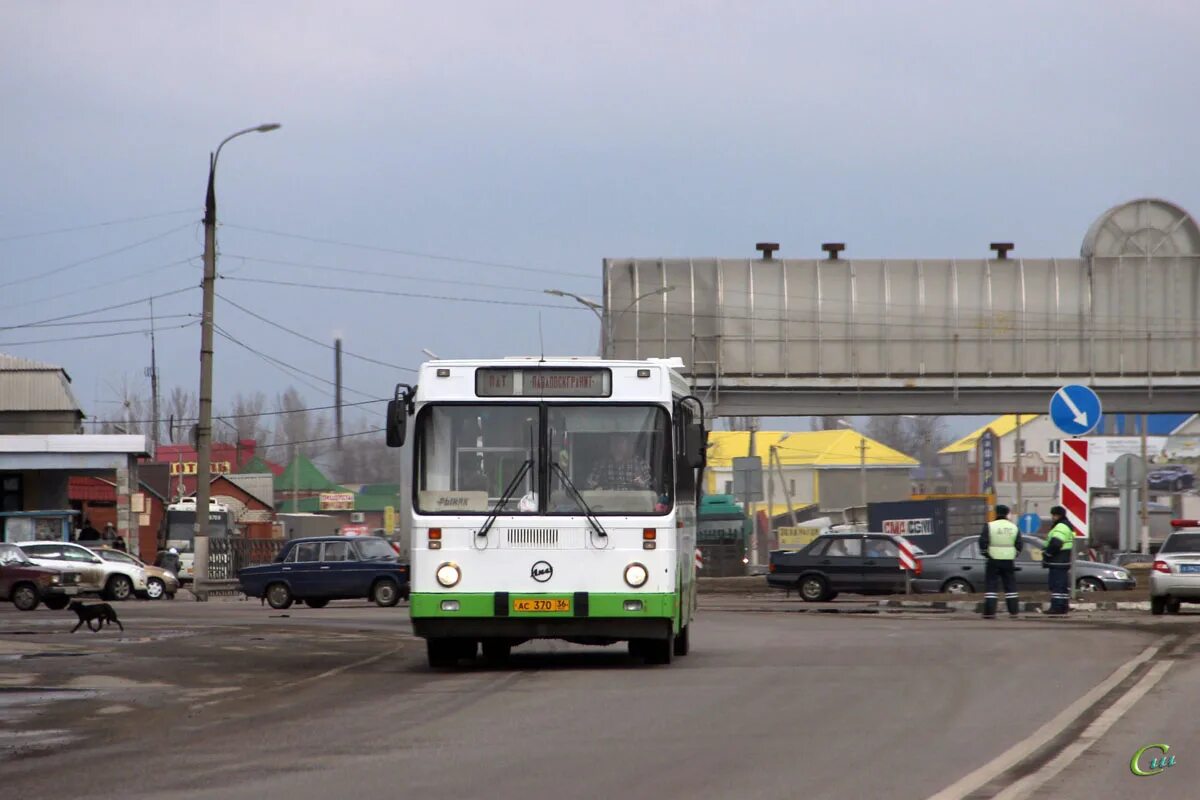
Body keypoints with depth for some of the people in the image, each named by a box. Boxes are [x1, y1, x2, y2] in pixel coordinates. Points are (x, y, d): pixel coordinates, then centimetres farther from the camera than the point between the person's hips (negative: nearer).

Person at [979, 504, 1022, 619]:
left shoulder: (989, 526, -6)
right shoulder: (1014, 527, 5)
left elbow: (983, 543, -10)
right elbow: (1019, 546, 5)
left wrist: (985, 553, 5)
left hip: (993, 561, -3)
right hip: (1009, 562, 3)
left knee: (990, 586, 0)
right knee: (1010, 586, 12)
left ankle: (989, 612, -6)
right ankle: (1014, 611, 10)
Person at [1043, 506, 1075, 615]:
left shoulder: (1061, 527, -17)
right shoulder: (1068, 526, 19)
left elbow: (1055, 544, -26)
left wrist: (1046, 554, -13)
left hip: (1057, 561, -11)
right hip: (1064, 561, 11)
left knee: (1057, 584, -11)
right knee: (1064, 584, 14)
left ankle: (1056, 606, -13)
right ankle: (1064, 606, 18)